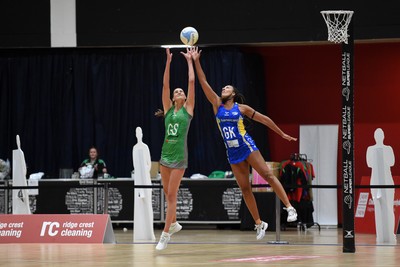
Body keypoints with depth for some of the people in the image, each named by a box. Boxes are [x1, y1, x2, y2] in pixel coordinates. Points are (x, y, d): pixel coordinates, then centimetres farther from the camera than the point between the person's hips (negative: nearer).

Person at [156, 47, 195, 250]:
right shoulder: (168, 109, 10)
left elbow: (192, 82, 1)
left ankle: (165, 234, -7)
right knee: (167, 192, 13)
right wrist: (168, 62, 1)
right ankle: (174, 223, 33)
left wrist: (189, 61, 8)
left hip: (179, 156, -4)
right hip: (165, 154, 4)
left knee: (171, 195, -7)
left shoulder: (188, 109, 3)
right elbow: (165, 85, 5)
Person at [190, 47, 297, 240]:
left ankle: (289, 208, -12)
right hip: (232, 152, 3)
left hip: (246, 146, -3)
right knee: (244, 188, 3)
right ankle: (259, 224, 9)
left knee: (267, 175, -12)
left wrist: (282, 134, 10)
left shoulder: (241, 108, 0)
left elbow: (264, 119, 8)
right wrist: (196, 62, -7)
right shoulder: (217, 105, 6)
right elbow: (203, 83, 0)